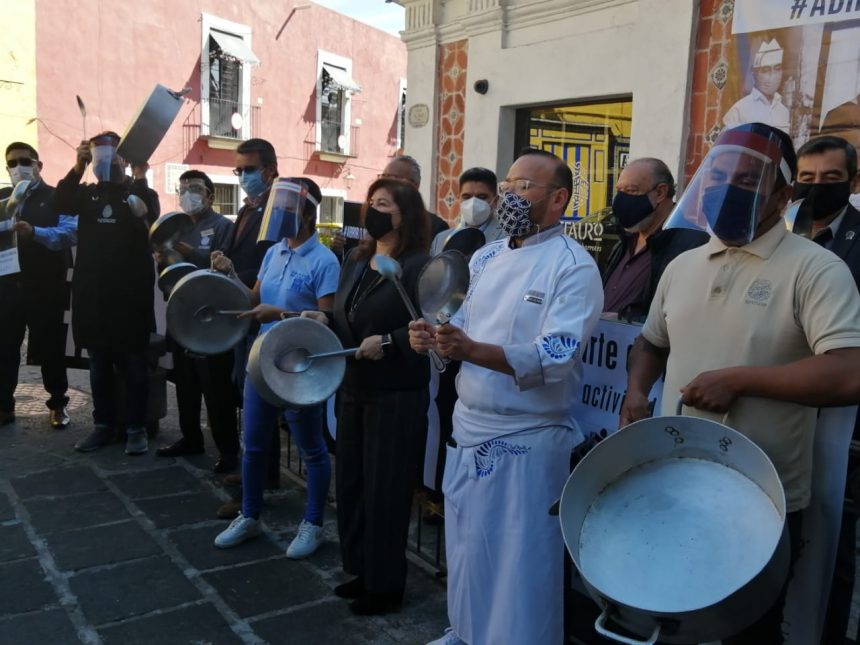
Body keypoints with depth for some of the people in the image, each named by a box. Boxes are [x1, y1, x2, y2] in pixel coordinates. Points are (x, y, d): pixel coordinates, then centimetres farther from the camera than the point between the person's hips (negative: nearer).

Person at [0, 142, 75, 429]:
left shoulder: (56, 198, 0)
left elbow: (70, 233, -15)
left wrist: (34, 232, -30)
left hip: (46, 287, -3)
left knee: (50, 348, 6)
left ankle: (58, 405, 21)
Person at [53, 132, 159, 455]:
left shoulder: (141, 194, 4)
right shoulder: (87, 194, 12)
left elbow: (150, 220, -17)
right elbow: (60, 203, -8)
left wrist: (139, 178, -25)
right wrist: (77, 167, -20)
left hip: (131, 292, -3)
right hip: (92, 292, 4)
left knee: (134, 365, 1)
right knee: (99, 364, 10)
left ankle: (136, 428, 9)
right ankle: (103, 425, 20)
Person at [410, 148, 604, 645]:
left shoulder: (574, 266, -13)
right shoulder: (486, 257, 10)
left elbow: (558, 357, -24)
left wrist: (473, 351, -36)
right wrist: (435, 336, -7)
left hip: (527, 439, -7)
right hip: (470, 427, 7)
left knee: (520, 560, 5)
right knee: (467, 544, 20)